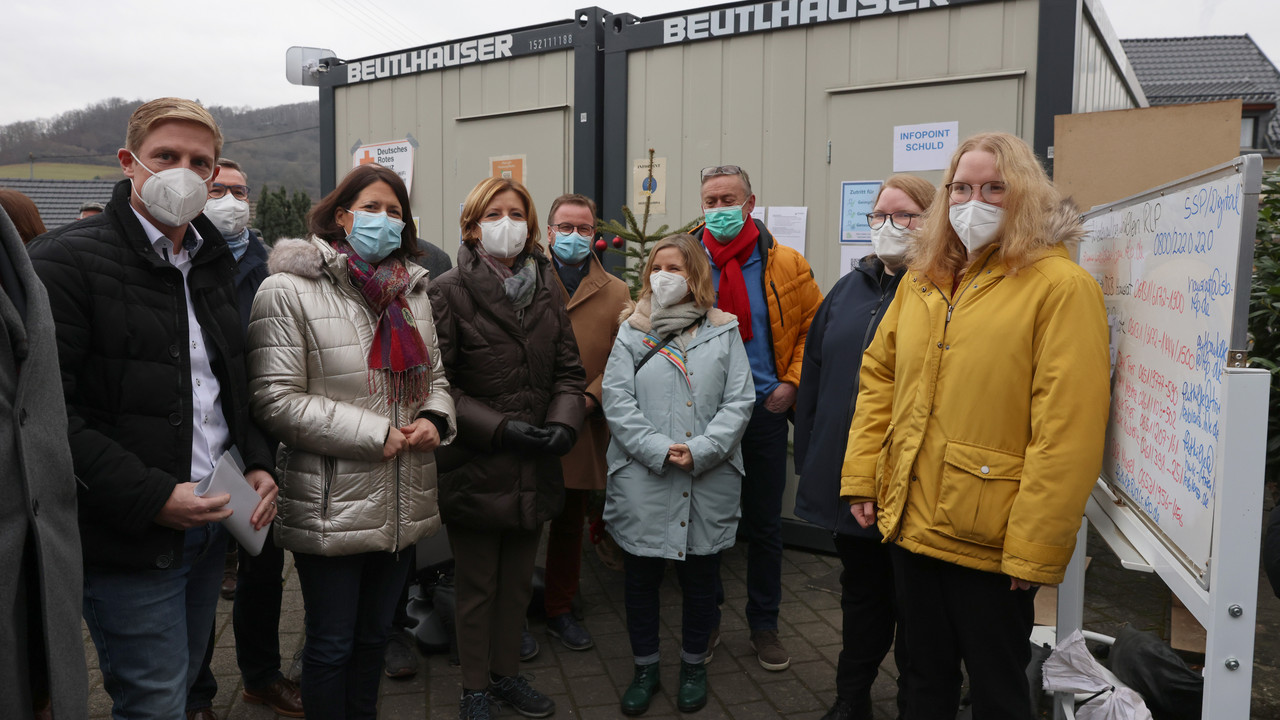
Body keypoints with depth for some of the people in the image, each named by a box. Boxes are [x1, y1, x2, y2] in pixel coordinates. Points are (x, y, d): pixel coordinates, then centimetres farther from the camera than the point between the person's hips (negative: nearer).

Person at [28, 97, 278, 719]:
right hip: (128, 543, -7)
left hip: (211, 522, 7)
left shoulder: (213, 261, 11)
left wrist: (255, 462, 4)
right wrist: (151, 497, -22)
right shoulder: (67, 260, -13)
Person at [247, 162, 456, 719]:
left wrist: (434, 418, -6)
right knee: (332, 644, 10)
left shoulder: (412, 291, 10)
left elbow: (433, 375, 18)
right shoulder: (290, 290, -11)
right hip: (332, 505, -6)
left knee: (375, 633, 22)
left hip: (403, 503, 6)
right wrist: (375, 435, -19)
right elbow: (276, 401, -17)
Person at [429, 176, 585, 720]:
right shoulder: (450, 292, -9)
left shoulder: (547, 290, 7)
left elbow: (569, 370, 7)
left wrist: (562, 423, -11)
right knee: (477, 586, 11)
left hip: (534, 467, 5)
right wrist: (499, 428, -18)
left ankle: (506, 673, 38)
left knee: (518, 580, 18)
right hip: (475, 467, -4)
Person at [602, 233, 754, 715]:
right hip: (642, 482, 0)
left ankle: (694, 666, 32)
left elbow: (739, 401, -2)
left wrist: (700, 451, -14)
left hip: (709, 483, 0)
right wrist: (659, 451, -15)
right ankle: (645, 668, 29)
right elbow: (617, 401, -3)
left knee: (701, 579, 11)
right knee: (641, 578, 10)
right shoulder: (633, 332, 6)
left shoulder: (724, 332, 5)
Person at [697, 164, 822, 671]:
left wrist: (792, 382, -3)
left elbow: (815, 327, 6)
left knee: (765, 524, 10)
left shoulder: (785, 265, -1)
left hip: (764, 408, 0)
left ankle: (764, 625, 26)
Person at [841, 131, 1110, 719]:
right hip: (910, 522, 6)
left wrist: (1034, 550, -19)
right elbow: (879, 377, 12)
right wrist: (862, 475, 4)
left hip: (992, 546, -5)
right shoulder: (922, 279, 8)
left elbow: (1066, 431, -18)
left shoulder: (1061, 286, -12)